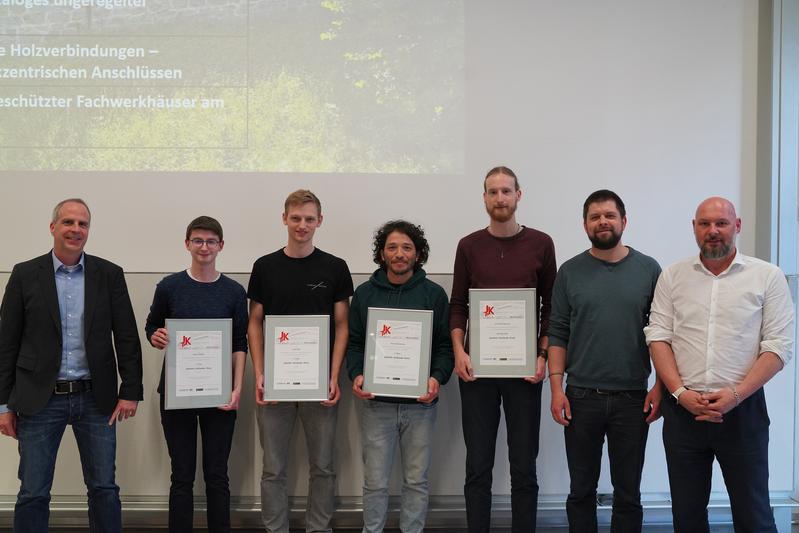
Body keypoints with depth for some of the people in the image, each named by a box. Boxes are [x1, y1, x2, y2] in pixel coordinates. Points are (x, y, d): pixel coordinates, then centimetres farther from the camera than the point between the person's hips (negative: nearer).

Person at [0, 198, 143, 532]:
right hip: (40, 400, 0)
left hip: (96, 399, 1)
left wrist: (130, 391, -3)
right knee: (33, 494, 6)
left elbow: (126, 337, 2)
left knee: (104, 488, 8)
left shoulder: (109, 275, 2)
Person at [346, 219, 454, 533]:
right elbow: (354, 342, 7)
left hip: (420, 403, 0)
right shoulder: (364, 293, 6)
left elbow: (445, 344, 2)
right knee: (375, 481, 6)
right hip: (376, 402, 0)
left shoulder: (434, 294, 3)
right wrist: (355, 375, -11)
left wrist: (437, 378, -14)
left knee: (416, 480, 10)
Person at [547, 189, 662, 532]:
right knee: (581, 490, 11)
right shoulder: (570, 272, 3)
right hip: (581, 398, 0)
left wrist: (660, 387, -5)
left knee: (628, 492, 10)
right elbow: (557, 334, 2)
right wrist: (556, 388, -5)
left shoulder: (648, 270, 2)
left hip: (632, 399, 0)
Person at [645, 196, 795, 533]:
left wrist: (736, 394, -15)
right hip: (682, 408, 2)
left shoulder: (768, 277, 0)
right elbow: (658, 337, 2)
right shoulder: (672, 277, 6)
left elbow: (778, 346, -5)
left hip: (743, 409, -2)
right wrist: (680, 393, -10)